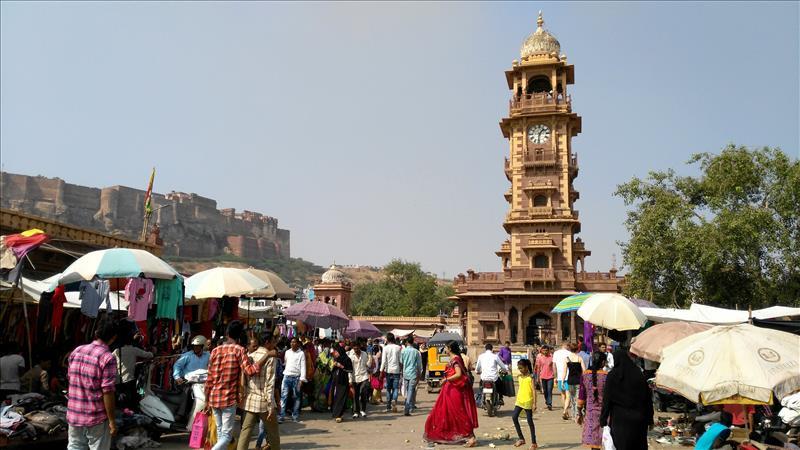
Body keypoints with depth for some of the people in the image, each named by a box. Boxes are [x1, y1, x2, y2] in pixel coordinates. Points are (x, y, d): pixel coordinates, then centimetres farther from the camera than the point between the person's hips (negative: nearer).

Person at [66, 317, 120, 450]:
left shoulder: (76, 351, 4)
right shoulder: (107, 358, -17)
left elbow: (71, 379, 14)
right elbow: (107, 392, -18)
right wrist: (112, 420, -12)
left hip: (74, 415, 6)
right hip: (96, 418, -6)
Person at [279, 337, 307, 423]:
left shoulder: (301, 353, 0)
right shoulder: (287, 352, 10)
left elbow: (303, 367, -4)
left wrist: (302, 379, -10)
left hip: (296, 377, -2)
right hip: (287, 376, 2)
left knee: (296, 397, 7)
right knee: (284, 396, -5)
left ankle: (295, 416, 16)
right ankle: (281, 416, -5)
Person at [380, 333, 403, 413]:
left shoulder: (385, 348, -5)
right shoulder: (398, 347, 0)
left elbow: (383, 361, -8)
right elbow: (400, 360, 3)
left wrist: (381, 371, -4)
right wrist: (401, 368, 15)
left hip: (388, 370, 0)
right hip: (396, 370, 0)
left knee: (388, 389, 10)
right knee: (395, 388, 4)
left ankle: (388, 406, 12)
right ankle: (394, 400, -23)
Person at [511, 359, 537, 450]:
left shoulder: (530, 377, -11)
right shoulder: (519, 377, 9)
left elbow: (534, 391, -14)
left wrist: (534, 403, -19)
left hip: (528, 402, -6)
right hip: (519, 401, 6)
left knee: (530, 421, 0)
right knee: (514, 417, -2)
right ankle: (521, 439, 11)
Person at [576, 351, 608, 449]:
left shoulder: (585, 375, -2)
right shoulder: (607, 376, -11)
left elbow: (581, 396, 3)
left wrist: (579, 413, 11)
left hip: (590, 411, 3)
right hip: (604, 411, -2)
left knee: (592, 439, 8)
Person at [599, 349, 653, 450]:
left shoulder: (612, 375, -7)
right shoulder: (638, 374, 1)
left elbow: (607, 399, -8)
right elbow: (647, 397, 3)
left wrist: (603, 420, -3)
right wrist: (649, 419, 9)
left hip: (620, 419, -3)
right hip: (638, 419, 3)